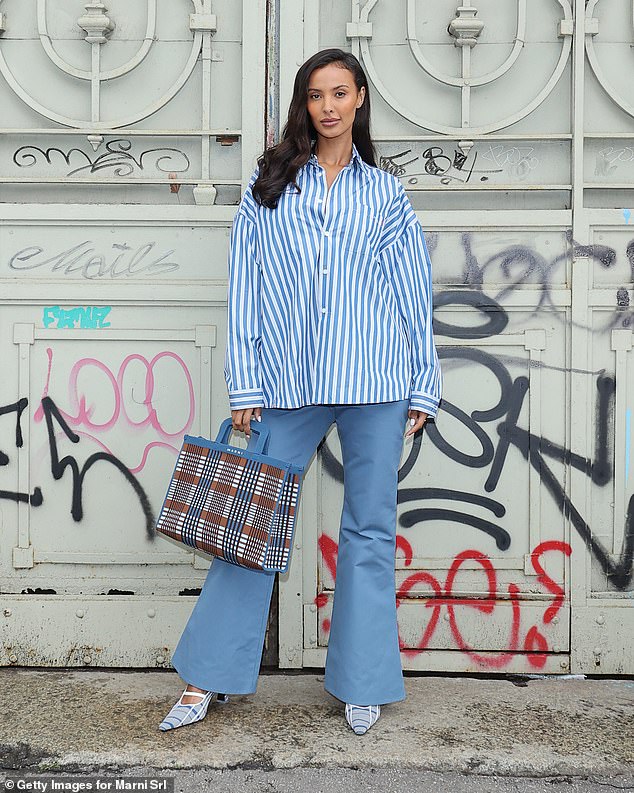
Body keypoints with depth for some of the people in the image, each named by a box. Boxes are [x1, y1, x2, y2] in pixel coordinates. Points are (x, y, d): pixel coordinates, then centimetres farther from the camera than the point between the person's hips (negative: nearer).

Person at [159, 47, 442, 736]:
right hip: (287, 382, 0)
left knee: (370, 527, 5)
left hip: (373, 379, 0)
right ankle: (207, 679, 15)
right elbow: (244, 286, 6)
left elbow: (413, 293, 12)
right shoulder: (268, 183, 11)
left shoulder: (386, 193, 12)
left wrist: (422, 388, 7)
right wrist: (245, 387, -1)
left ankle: (362, 684, 19)